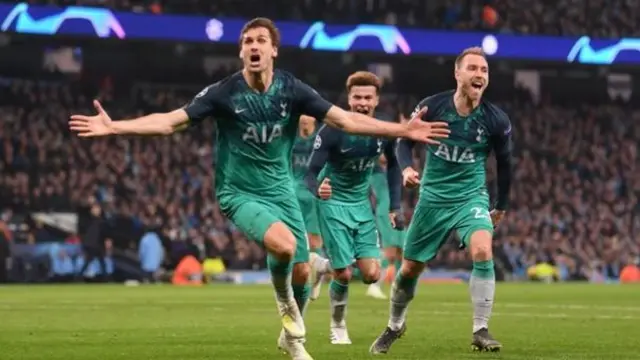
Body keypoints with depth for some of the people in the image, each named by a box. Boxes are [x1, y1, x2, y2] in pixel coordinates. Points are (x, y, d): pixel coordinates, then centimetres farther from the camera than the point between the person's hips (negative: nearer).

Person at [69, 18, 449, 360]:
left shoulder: (292, 90, -8)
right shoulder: (224, 92, -14)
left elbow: (345, 119, -8)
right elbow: (168, 121, -15)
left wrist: (403, 130, -15)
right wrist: (113, 127, -25)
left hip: (281, 190, 4)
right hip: (240, 193, -4)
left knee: (302, 271, 3)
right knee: (284, 244, -30)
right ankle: (284, 302, 2)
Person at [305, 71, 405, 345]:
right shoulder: (333, 130, -21)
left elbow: (393, 166, 10)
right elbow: (312, 173, -22)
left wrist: (394, 206, 5)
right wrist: (318, 188, -45)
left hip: (362, 204, 4)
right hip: (334, 204, -4)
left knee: (371, 275, -6)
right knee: (344, 275, -6)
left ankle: (325, 265, 25)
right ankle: (338, 327, 21)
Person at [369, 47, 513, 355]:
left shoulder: (496, 120, -12)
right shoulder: (431, 107, -13)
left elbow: (504, 163, 4)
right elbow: (405, 141, 1)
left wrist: (501, 206, 11)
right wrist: (406, 168, -19)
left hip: (471, 197, -1)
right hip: (433, 198, 1)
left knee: (482, 252, -28)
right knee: (410, 268, 10)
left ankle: (480, 331, -19)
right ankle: (395, 326, 36)